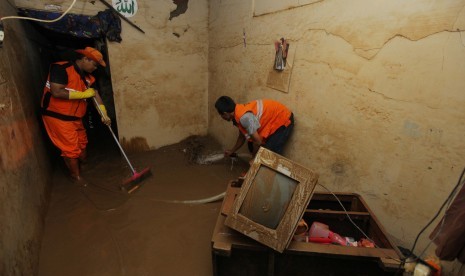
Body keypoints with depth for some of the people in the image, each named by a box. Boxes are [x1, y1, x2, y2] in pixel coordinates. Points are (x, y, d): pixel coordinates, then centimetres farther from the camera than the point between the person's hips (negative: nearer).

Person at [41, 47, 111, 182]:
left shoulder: (87, 77, 7)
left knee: (82, 145, 18)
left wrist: (104, 115, -10)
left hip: (75, 118, 8)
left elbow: (95, 94, 1)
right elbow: (56, 92, -26)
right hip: (57, 116, -8)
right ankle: (77, 178, 15)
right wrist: (83, 94, -21)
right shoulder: (61, 68, -17)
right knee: (71, 149, -2)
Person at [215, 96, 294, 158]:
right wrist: (232, 151, 27)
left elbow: (258, 141, -26)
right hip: (276, 120, 9)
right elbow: (242, 136, 16)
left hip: (284, 120, -9)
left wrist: (255, 153, -4)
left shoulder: (244, 117, -32)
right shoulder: (239, 112, 0)